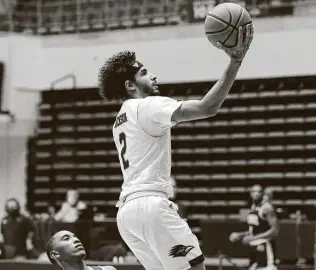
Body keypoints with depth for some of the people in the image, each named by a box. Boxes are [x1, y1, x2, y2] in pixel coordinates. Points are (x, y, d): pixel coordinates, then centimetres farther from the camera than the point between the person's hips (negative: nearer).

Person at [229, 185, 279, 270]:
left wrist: (253, 238, -22)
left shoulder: (267, 207, -14)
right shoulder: (253, 207, 13)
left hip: (264, 247, -9)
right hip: (254, 248, 9)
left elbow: (274, 230, -20)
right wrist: (240, 235, 12)